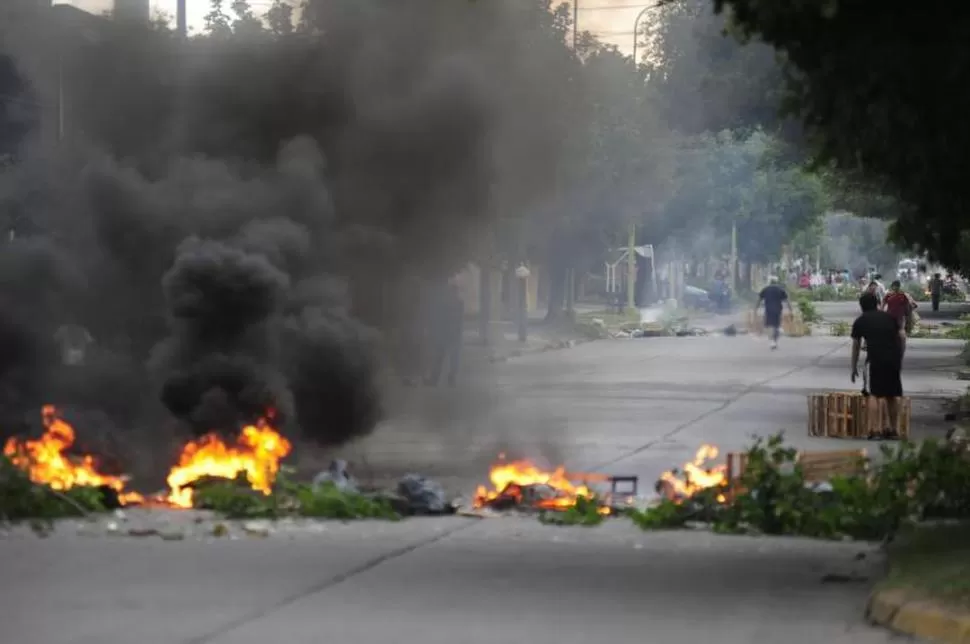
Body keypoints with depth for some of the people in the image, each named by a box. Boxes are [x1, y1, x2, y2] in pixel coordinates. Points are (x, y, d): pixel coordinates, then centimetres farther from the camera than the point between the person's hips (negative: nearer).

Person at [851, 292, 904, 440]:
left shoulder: (860, 322, 10)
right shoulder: (888, 317, 18)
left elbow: (856, 346, 14)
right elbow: (902, 335, 11)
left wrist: (854, 368, 22)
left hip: (877, 359, -4)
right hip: (895, 358, 4)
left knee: (876, 395, 2)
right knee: (892, 396, 13)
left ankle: (876, 430, -4)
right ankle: (893, 430, 17)